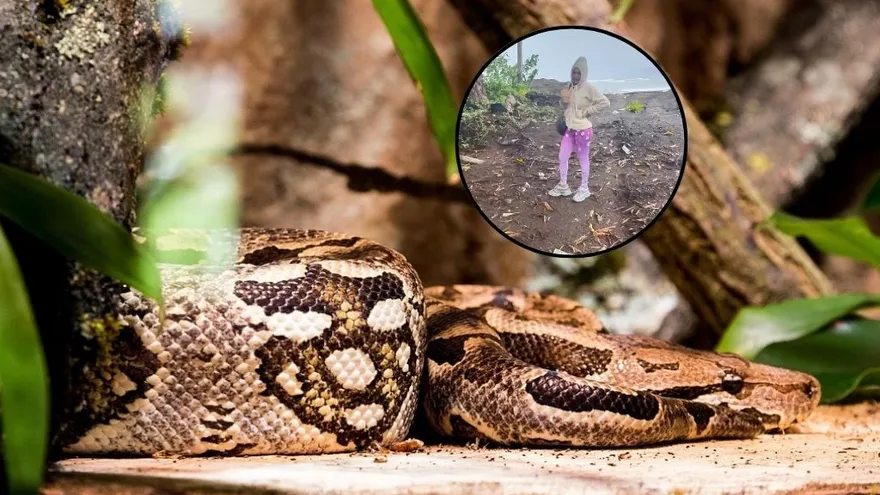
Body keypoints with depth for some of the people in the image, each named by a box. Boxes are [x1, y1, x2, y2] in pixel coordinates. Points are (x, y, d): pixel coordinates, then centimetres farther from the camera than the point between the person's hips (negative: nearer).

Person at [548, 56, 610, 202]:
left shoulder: (588, 88, -18)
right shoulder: (569, 87, 2)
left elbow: (605, 102, -19)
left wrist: (588, 111, -17)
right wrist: (563, 101, -9)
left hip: (583, 129, -7)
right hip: (570, 129, 7)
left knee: (583, 159, 7)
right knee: (562, 157, 11)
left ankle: (584, 189, 22)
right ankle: (563, 186, 26)